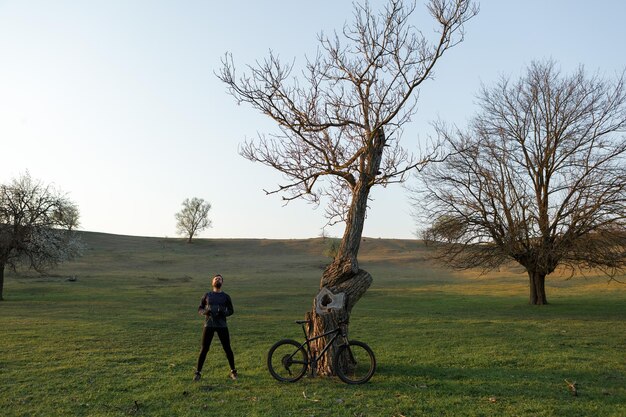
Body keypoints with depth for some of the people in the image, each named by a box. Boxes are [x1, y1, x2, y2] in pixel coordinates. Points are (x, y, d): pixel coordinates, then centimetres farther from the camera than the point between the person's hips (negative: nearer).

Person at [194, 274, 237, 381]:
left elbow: (231, 311, 8)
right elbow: (199, 309, 11)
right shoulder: (207, 295, 8)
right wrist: (205, 312, -12)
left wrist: (223, 312, -14)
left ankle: (233, 371, 16)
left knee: (227, 348, 2)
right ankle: (198, 372, 10)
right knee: (204, 349, -2)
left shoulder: (226, 296, 6)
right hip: (208, 325, 0)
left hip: (222, 325, 0)